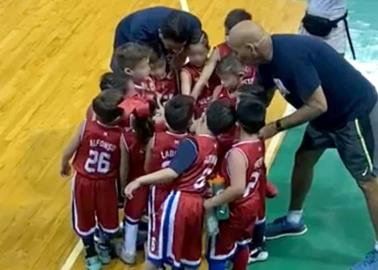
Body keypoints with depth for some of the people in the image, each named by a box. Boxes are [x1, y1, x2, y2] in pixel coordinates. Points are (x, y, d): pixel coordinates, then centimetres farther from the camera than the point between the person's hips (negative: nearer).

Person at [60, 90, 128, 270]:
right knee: (107, 218, 26)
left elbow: (68, 153, -12)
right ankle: (105, 249, 51)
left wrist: (64, 166, 11)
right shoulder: (120, 136, -23)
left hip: (83, 181, 0)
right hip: (106, 183, 0)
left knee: (85, 219, 23)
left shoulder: (86, 127, -23)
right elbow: (123, 169, -13)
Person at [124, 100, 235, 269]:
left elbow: (172, 173, -22)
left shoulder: (191, 143, -14)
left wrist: (140, 181, -23)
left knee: (158, 251, 4)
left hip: (179, 202, -7)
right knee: (191, 255, 16)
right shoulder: (215, 146, 8)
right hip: (197, 204, 7)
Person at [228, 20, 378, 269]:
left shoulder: (292, 56, -34)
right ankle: (294, 220, 38)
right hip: (329, 113, 9)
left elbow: (317, 106, -31)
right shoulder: (269, 55, -6)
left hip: (356, 111, -9)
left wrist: (276, 127, -24)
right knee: (304, 159, 18)